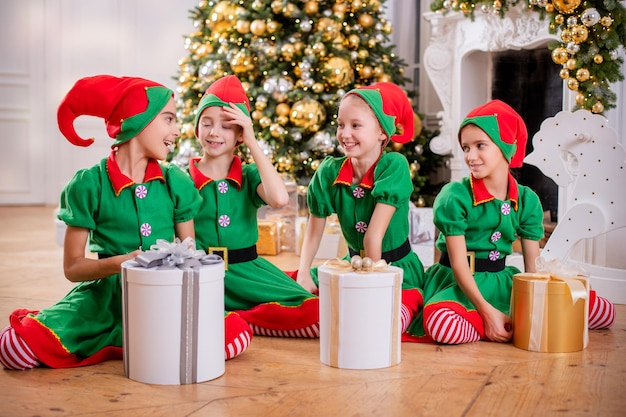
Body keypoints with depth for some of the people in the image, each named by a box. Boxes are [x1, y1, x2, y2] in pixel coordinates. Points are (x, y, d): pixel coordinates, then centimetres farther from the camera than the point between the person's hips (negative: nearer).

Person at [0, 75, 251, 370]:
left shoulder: (176, 181, 5)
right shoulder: (89, 185, -4)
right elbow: (73, 267, -3)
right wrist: (120, 263, -21)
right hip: (105, 294, -3)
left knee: (235, 334, -26)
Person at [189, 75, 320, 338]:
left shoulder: (249, 175, 8)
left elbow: (279, 198, -15)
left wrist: (252, 143, -9)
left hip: (247, 272, 3)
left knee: (318, 314, -19)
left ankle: (235, 318, -8)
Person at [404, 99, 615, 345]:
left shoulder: (527, 200, 2)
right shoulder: (454, 196, -11)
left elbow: (532, 265, 2)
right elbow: (458, 264, -14)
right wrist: (488, 311, -24)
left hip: (501, 282, 4)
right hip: (460, 284, -4)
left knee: (602, 310, -6)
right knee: (443, 324, -41)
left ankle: (510, 324, -2)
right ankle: (513, 328, -13)